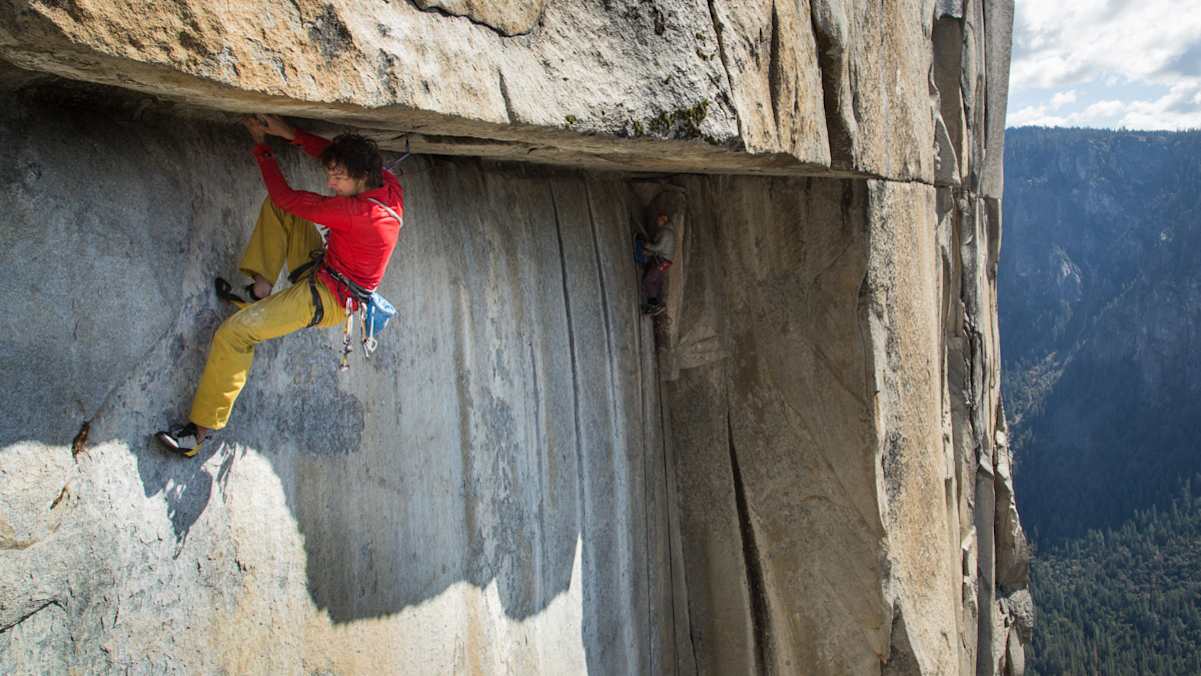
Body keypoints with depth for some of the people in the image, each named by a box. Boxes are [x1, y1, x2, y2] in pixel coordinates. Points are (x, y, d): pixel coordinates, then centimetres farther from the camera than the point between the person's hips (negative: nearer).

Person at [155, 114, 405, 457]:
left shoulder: (359, 211, -33)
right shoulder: (387, 182, -10)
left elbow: (288, 198, -23)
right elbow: (332, 151, 6)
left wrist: (262, 147, -11)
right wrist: (290, 132, -7)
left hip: (326, 299, -10)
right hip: (321, 270, 10)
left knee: (235, 331, -17)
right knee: (276, 206, 7)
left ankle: (199, 430, -9)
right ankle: (262, 286, 4)